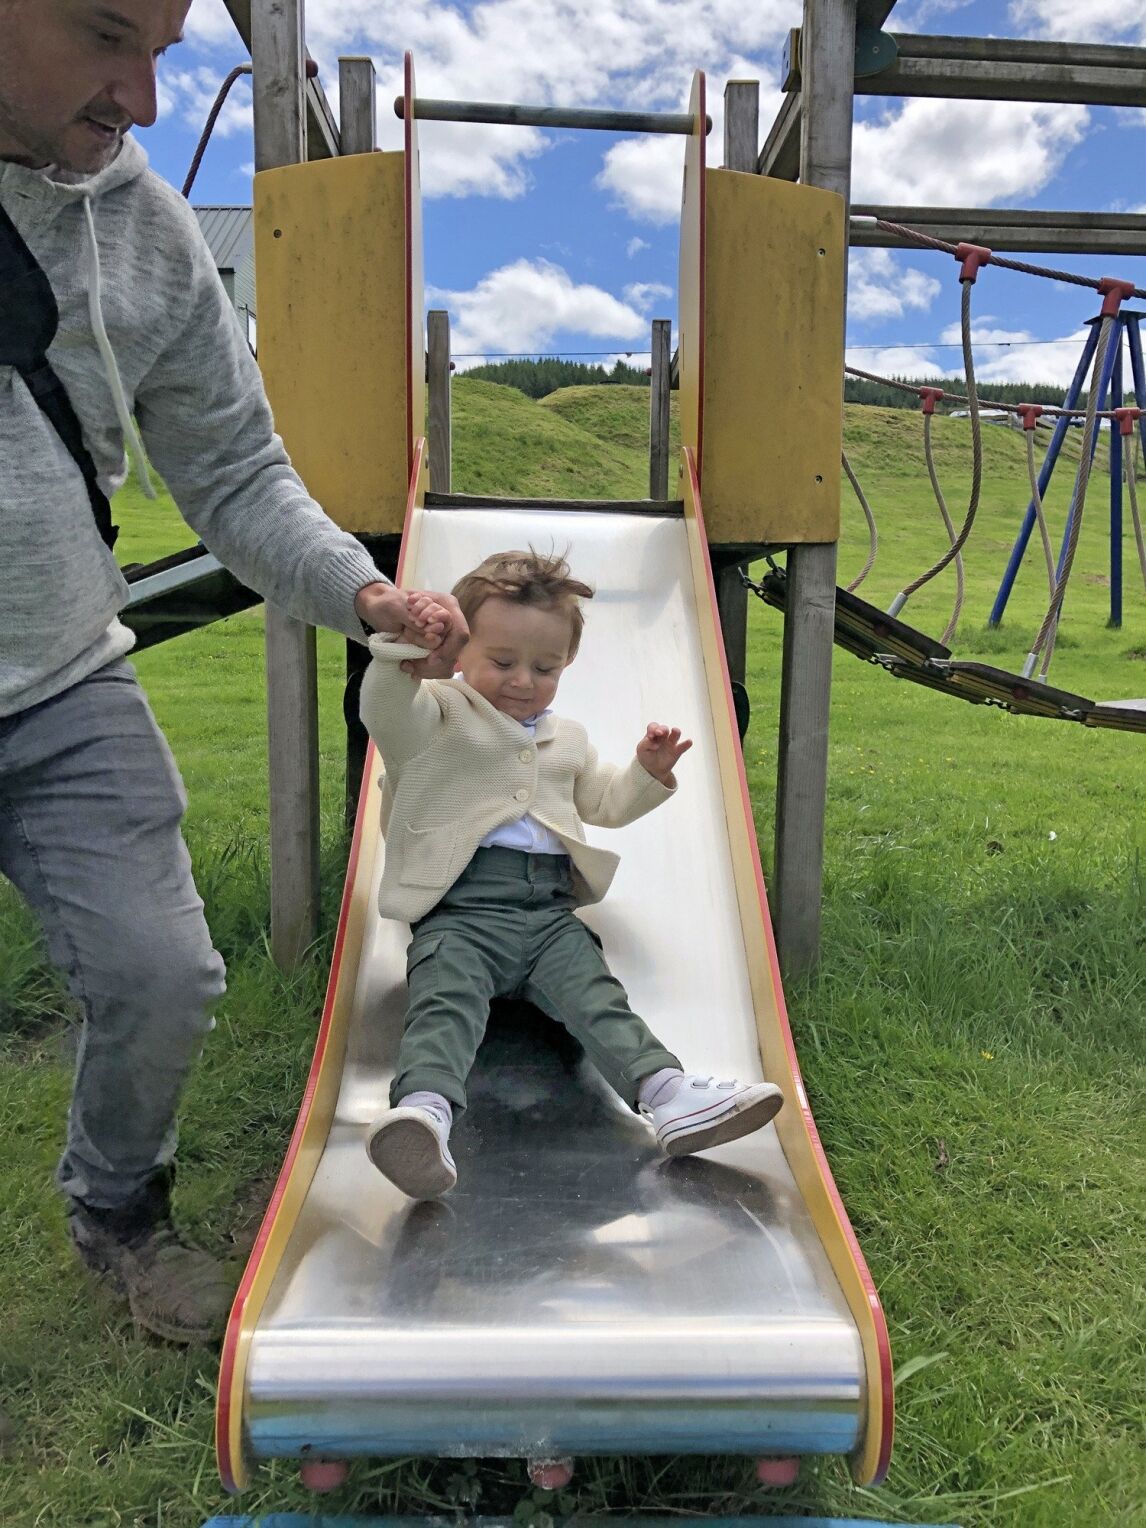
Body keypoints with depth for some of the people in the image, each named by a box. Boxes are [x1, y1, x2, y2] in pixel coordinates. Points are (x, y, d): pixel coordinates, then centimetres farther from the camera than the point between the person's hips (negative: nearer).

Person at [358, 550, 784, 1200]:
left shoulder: (568, 738, 30)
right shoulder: (439, 713, 9)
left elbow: (602, 803, 41)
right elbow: (385, 713, -14)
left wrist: (647, 774, 21)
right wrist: (403, 647, -34)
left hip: (551, 911, 5)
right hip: (460, 909, -5)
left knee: (596, 995, -16)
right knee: (446, 1001, -30)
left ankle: (672, 1097, -31)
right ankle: (423, 1110, -53)